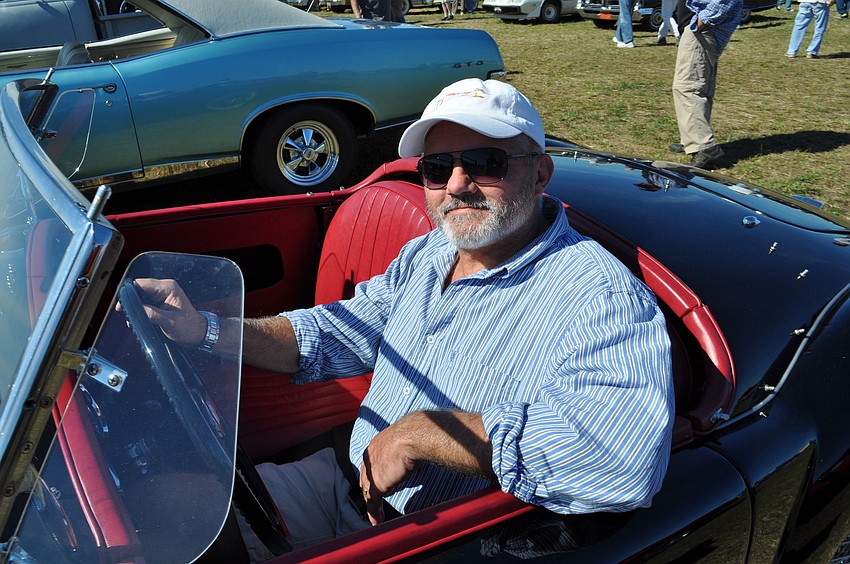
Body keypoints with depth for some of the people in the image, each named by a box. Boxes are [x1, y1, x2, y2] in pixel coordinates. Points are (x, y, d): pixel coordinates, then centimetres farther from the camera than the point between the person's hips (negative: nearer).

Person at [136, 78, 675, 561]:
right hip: (346, 481, 7)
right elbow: (335, 333, 10)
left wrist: (419, 433, -33)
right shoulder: (425, 255, 4)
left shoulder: (599, 295, -24)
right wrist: (204, 331, -5)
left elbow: (626, 452, -40)